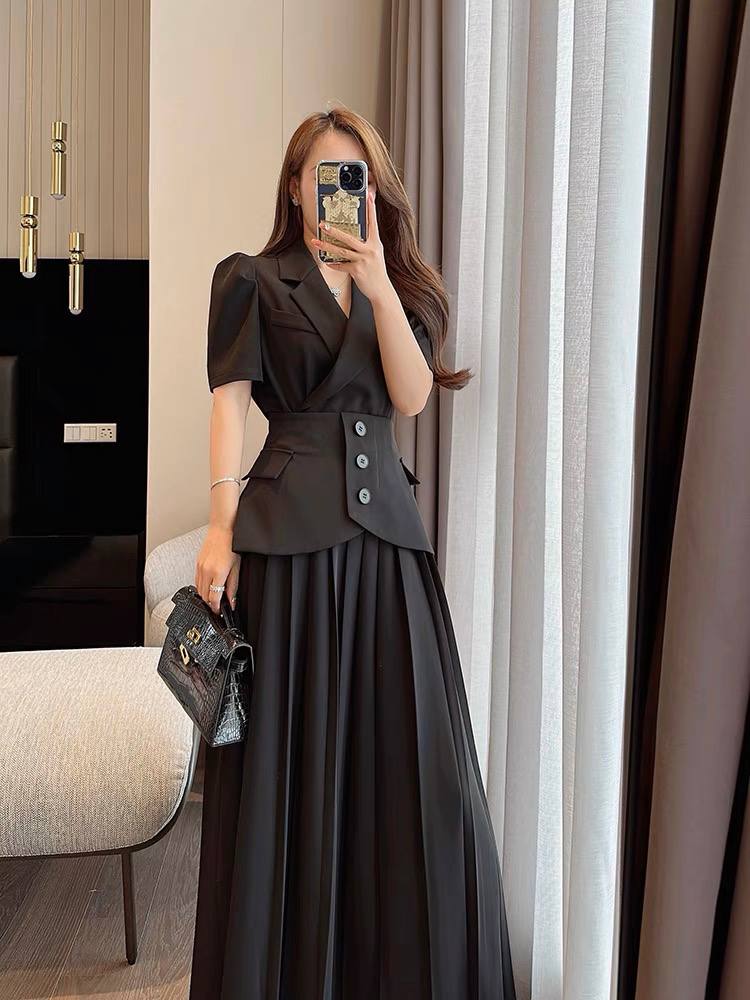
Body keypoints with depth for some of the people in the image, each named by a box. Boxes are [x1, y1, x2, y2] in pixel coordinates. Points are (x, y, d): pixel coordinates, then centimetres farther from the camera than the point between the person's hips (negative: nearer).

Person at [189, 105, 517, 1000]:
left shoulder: (399, 287, 17)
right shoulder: (251, 279, 7)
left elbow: (412, 396, 1)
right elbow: (230, 403, -1)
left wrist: (378, 282, -8)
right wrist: (223, 523, -11)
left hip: (386, 530, 4)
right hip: (290, 529, -3)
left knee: (406, 753, 4)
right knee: (291, 755, 2)